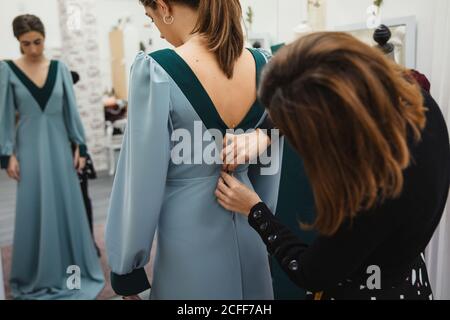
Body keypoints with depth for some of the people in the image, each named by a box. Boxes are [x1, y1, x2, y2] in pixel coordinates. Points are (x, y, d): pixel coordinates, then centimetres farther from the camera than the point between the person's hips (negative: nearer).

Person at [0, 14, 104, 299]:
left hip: (59, 145, 2)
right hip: (30, 147, -2)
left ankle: (70, 268, 25)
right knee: (34, 210, 4)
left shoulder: (60, 68, 3)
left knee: (67, 206, 7)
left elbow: (72, 110, 4)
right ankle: (39, 275, 22)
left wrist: (80, 146, 1)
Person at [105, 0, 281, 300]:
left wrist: (127, 266, -3)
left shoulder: (156, 70, -19)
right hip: (248, 236, 5)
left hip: (189, 241, -4)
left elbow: (143, 182, -16)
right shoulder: (263, 64, -3)